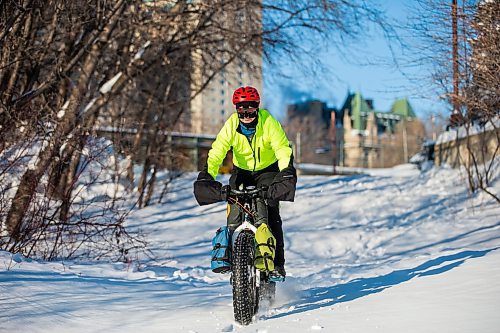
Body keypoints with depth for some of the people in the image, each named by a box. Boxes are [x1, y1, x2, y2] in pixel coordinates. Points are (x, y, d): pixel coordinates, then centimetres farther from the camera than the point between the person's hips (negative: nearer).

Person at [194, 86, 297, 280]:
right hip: (241, 171, 2)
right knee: (234, 215, -15)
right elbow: (217, 151, -24)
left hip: (267, 171, -2)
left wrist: (287, 170, -46)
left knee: (272, 217, -16)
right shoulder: (231, 125, -17)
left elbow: (283, 148, -29)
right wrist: (207, 173, -40)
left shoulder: (268, 122, -21)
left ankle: (277, 264, -10)